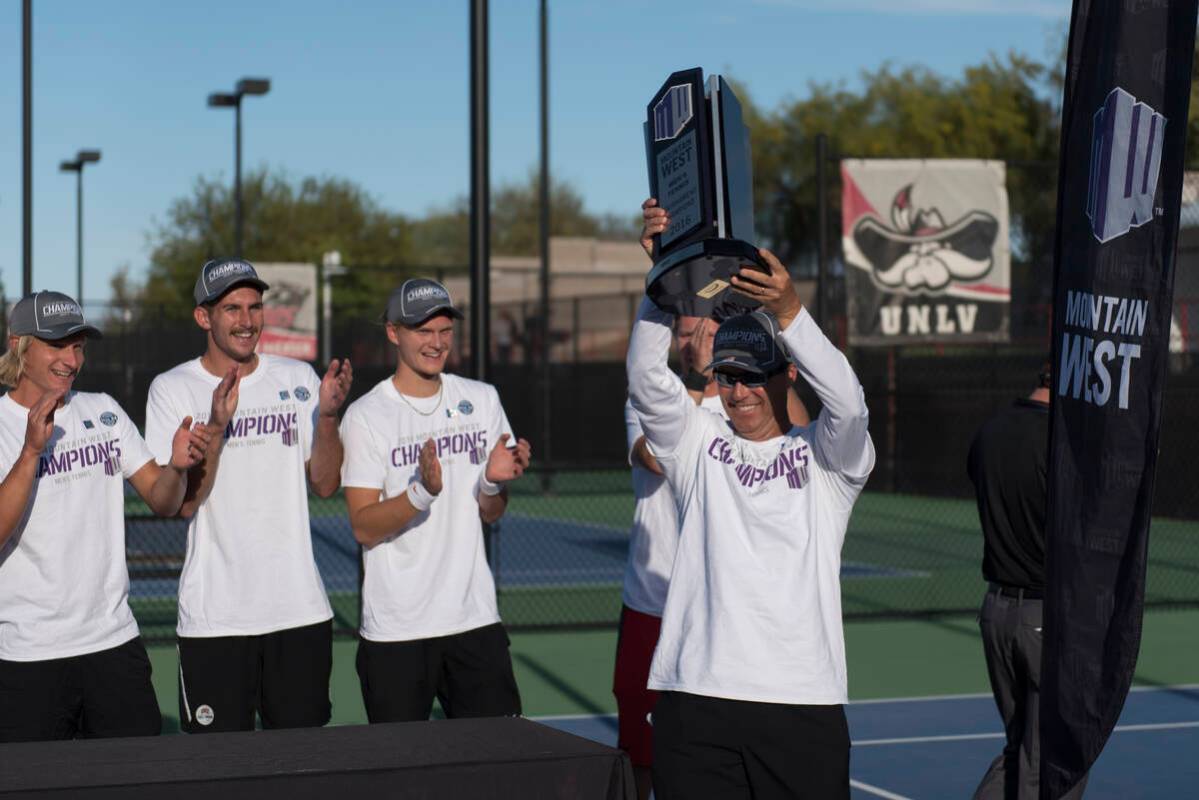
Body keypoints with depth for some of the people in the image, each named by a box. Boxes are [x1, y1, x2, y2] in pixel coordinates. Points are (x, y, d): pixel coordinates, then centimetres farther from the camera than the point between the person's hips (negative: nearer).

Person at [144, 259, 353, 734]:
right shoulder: (172, 389, -2)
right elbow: (181, 503, -10)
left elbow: (325, 485, 4)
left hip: (301, 610, 3)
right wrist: (217, 425, -22)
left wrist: (328, 414, -11)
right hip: (213, 618, -3)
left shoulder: (298, 378, 7)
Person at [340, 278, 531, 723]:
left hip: (476, 620, 4)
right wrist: (422, 491, -26)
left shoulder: (482, 400, 8)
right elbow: (364, 528, -11)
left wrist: (494, 482, -10)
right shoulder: (366, 416, -6)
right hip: (394, 632, -3)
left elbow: (491, 515, 12)